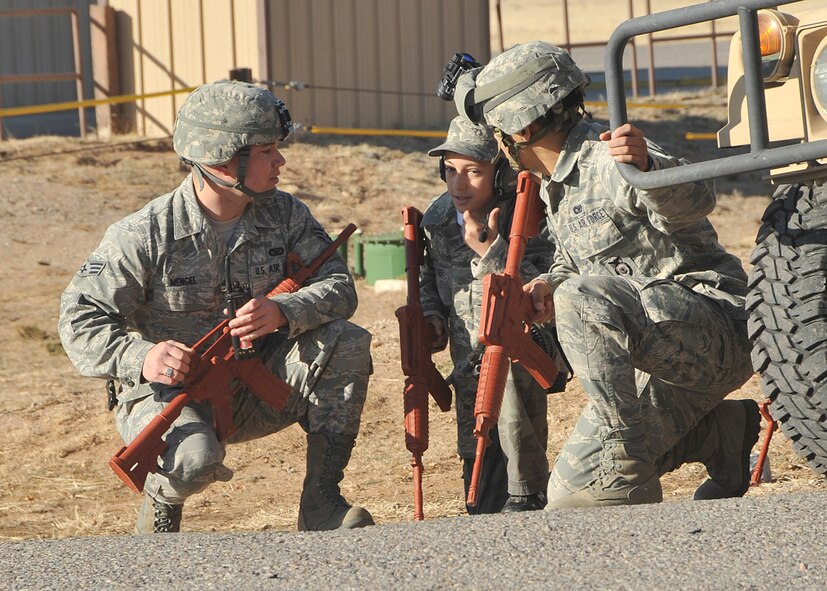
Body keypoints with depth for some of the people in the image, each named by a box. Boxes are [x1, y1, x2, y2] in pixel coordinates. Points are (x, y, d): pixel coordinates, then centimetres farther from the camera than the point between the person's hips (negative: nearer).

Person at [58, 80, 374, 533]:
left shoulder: (284, 216, -2)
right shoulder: (146, 235, -15)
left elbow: (338, 287, -9)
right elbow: (80, 317, -14)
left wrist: (283, 312, -31)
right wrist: (140, 357, -35)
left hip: (253, 391, 5)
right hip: (167, 393, -5)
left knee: (346, 343, -18)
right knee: (194, 457, -38)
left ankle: (321, 503, -13)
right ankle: (162, 502, 1)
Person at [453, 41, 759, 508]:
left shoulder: (608, 158, -15)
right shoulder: (556, 185, 15)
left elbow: (695, 202, -33)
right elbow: (574, 262, 28)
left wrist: (645, 166, -55)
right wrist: (550, 284, 3)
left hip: (718, 325, -10)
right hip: (665, 350, 10)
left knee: (583, 299, -35)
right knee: (570, 492, 3)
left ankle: (626, 455, -27)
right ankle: (721, 431, 11)